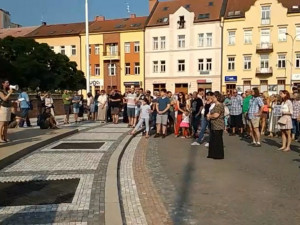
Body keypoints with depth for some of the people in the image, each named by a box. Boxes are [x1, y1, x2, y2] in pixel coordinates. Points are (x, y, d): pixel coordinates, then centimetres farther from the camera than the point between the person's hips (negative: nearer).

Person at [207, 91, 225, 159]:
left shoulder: (220, 105, -18)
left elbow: (216, 115, -28)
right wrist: (209, 115, 0)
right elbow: (212, 113, 22)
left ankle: (219, 155, 10)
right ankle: (212, 154, 25)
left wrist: (209, 116, -9)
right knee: (212, 140, 15)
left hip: (218, 126, -10)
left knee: (218, 141, 0)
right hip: (214, 126, 10)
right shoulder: (216, 105, 15)